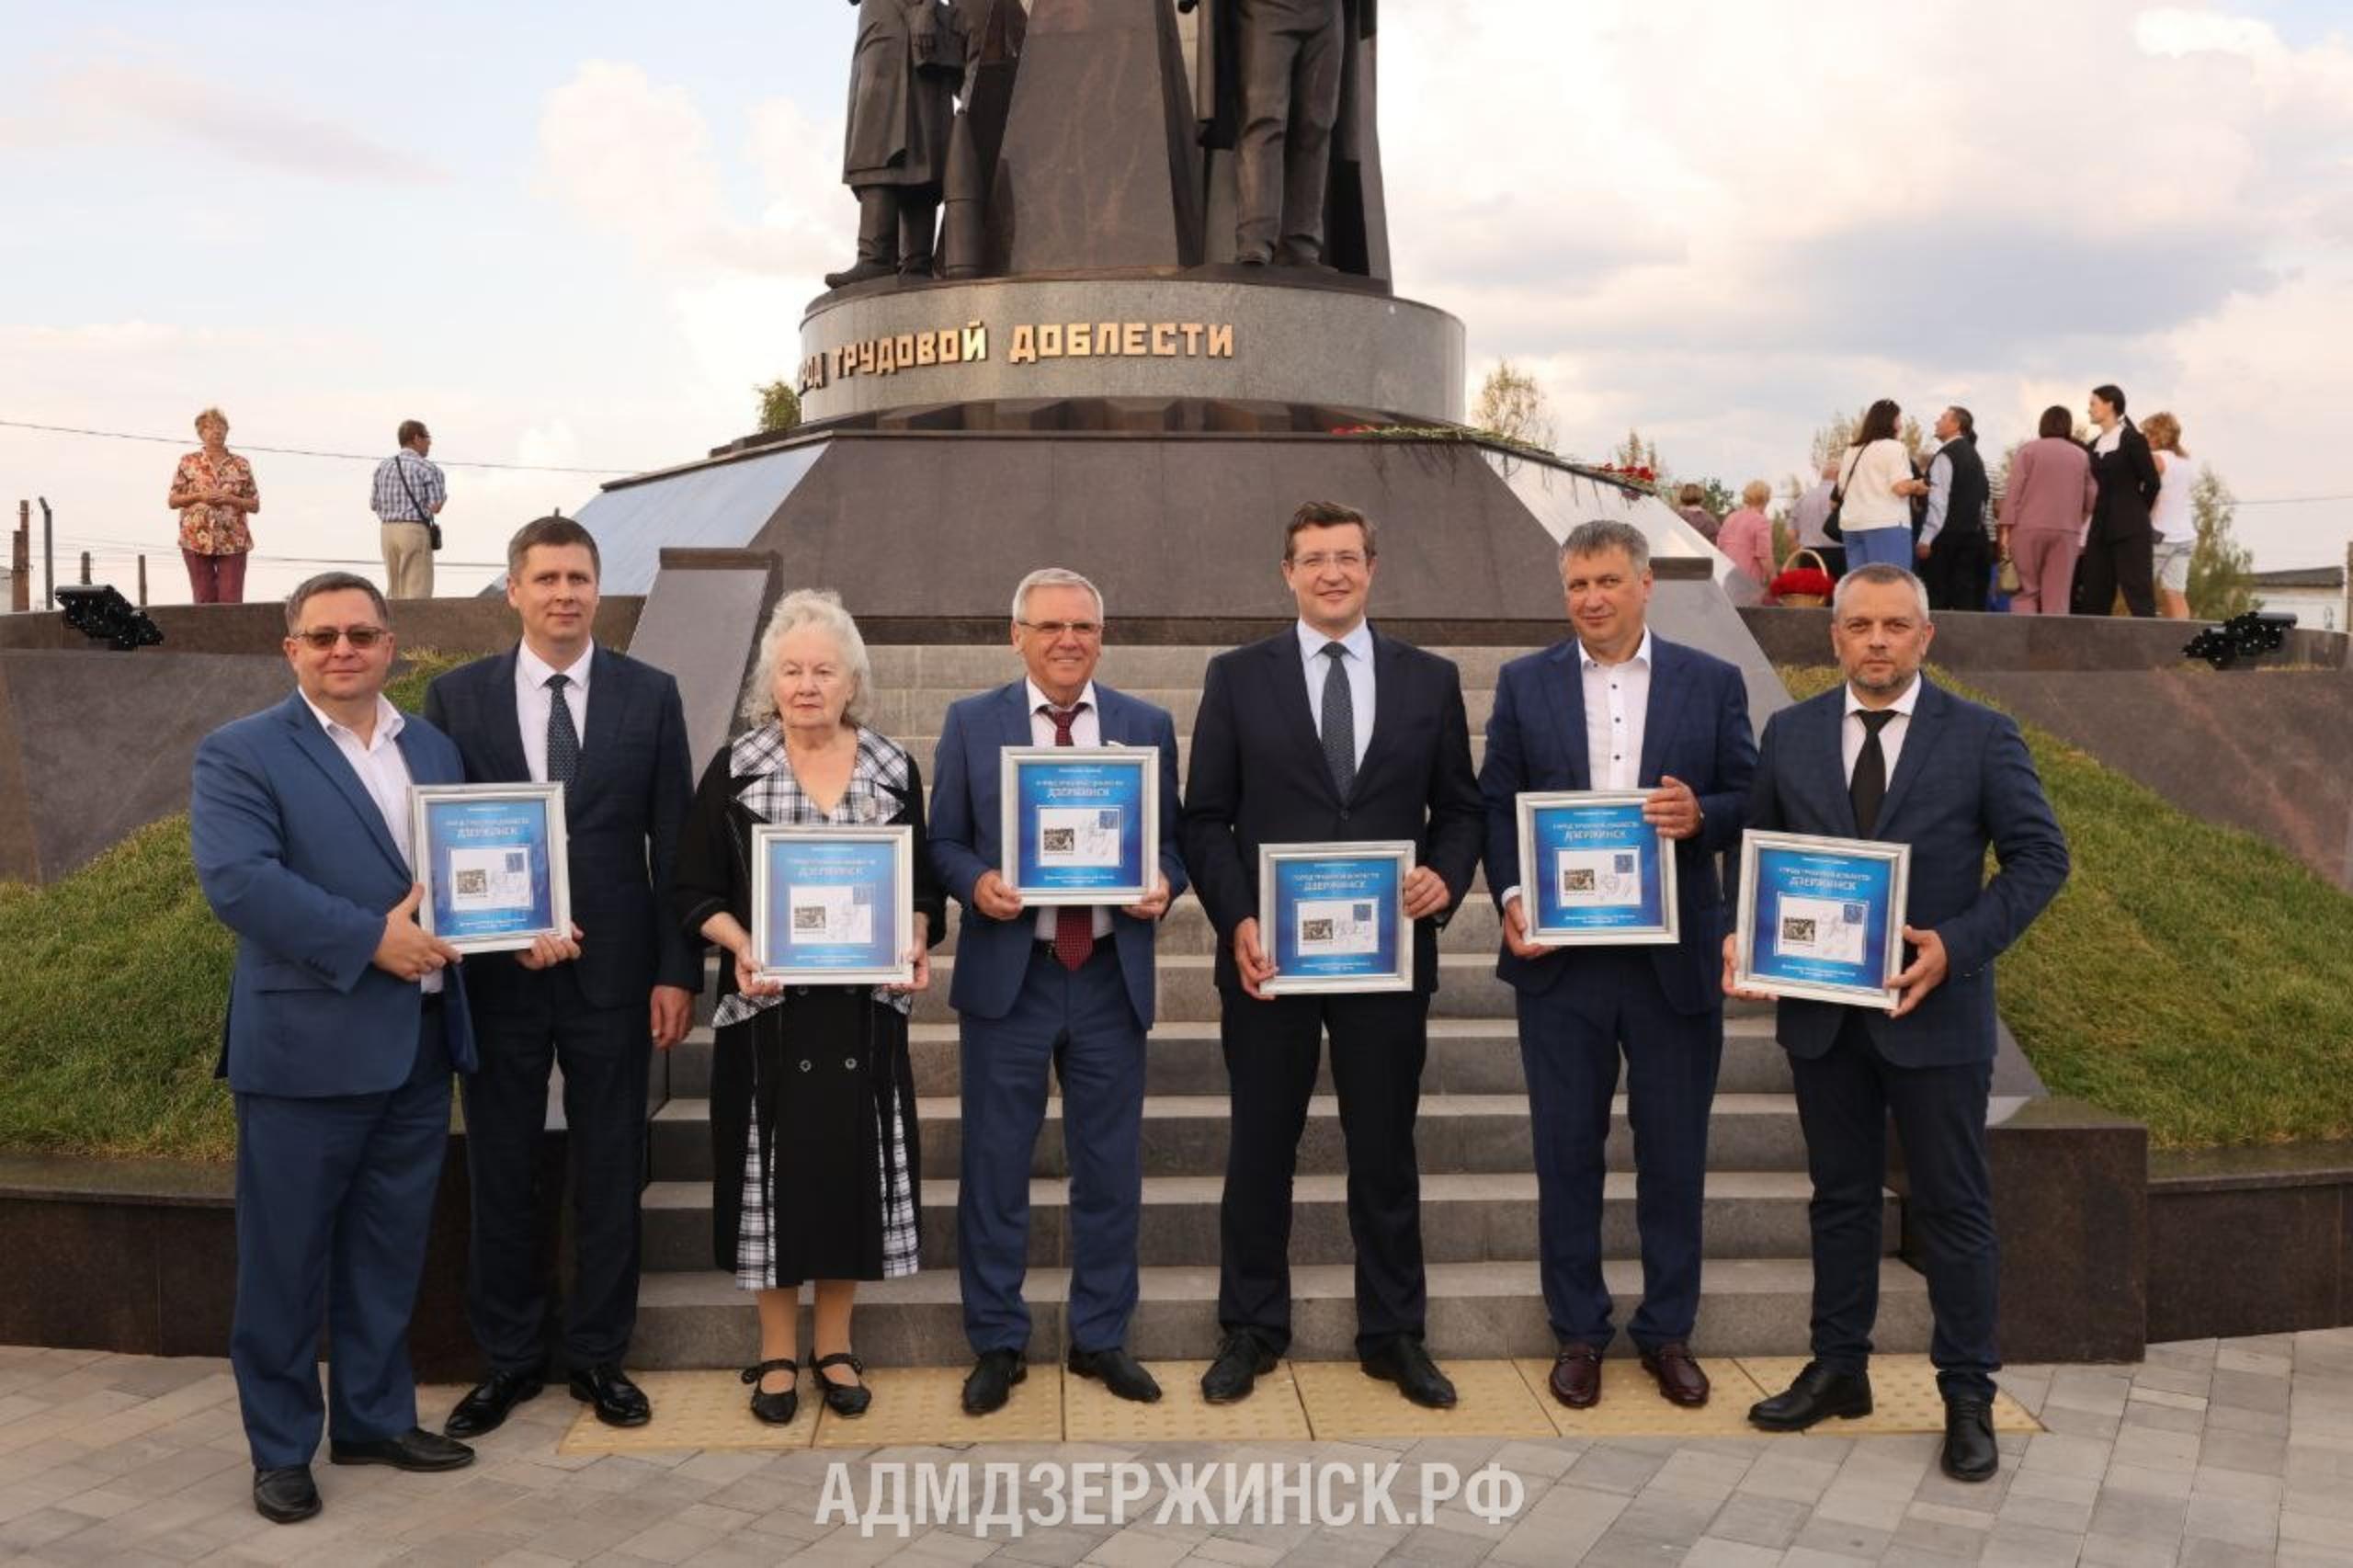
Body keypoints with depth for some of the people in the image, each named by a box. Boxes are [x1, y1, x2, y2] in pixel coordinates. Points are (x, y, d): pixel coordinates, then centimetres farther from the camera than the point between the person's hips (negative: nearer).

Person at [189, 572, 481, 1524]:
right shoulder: (240, 754, -5)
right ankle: (281, 1447, 20)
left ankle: (376, 1417, 31)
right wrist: (371, 939, -23)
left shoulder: (436, 749, 13)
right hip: (305, 1049, -5)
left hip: (420, 1046, 5)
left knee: (389, 1254, 16)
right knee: (286, 1260, 6)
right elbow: (236, 880, -18)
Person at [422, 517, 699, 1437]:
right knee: (499, 1177, 10)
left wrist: (677, 971, -3)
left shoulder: (650, 696, 2)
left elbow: (674, 844, 1)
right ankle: (508, 1359, 25)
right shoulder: (457, 697, 2)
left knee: (609, 1177, 8)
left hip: (613, 974, 0)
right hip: (498, 973, 0)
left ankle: (598, 1356, 23)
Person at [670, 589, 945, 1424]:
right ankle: (776, 1353, 20)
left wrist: (915, 945, -11)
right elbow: (694, 890, 0)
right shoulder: (733, 770, -1)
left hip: (864, 1005, 1)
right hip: (768, 1003, -1)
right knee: (776, 1165, 5)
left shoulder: (895, 770, 3)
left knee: (851, 1160, 7)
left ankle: (835, 1346, 23)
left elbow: (921, 883, 8)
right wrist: (741, 946, -17)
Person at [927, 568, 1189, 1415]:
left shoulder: (1148, 726, 6)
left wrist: (1163, 884, -13)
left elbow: (1171, 840, 8)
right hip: (1007, 974, -1)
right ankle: (996, 1344, 21)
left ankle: (1101, 1338, 25)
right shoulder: (972, 723, 2)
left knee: (1110, 1169, 10)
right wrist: (977, 882, -17)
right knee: (995, 1169, 6)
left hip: (1111, 976, 2)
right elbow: (944, 842, 3)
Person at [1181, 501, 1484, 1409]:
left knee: (1386, 1153, 10)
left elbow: (1459, 809, 9)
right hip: (1268, 953, -1)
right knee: (1260, 1151, 10)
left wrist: (1446, 877, -11)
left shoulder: (1429, 680, 6)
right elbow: (1207, 818, 0)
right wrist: (1236, 921, -12)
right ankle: (1252, 1329, 24)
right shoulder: (1237, 677, 2)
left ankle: (1393, 1334, 23)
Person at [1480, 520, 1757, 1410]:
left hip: (1675, 958, 0)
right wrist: (1510, 896, -11)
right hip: (1560, 957, 0)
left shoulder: (1712, 683, 4)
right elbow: (1496, 805, 4)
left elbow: (1749, 801, 4)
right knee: (1567, 1152, 8)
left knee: (1674, 1153, 8)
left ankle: (1667, 1332, 24)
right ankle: (1577, 1331, 22)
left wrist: (1701, 815, -17)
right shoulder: (1524, 684, 5)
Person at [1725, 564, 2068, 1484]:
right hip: (1820, 1010, 3)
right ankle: (1839, 1370, 27)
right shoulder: (1790, 734, 5)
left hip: (1933, 1010, -3)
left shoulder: (1980, 737, -4)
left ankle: (1968, 1397, 18)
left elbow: (2040, 855, -4)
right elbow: (1754, 848, 10)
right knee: (1840, 1197, 14)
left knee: (1953, 1207, 6)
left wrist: (1959, 944, -16)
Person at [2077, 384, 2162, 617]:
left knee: (2138, 595, -7)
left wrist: (2137, 513, 5)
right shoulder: (2093, 446, 13)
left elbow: (2151, 482, -4)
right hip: (2101, 529, 7)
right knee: (2094, 598, 5)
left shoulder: (2133, 440, -5)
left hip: (2131, 530, -7)